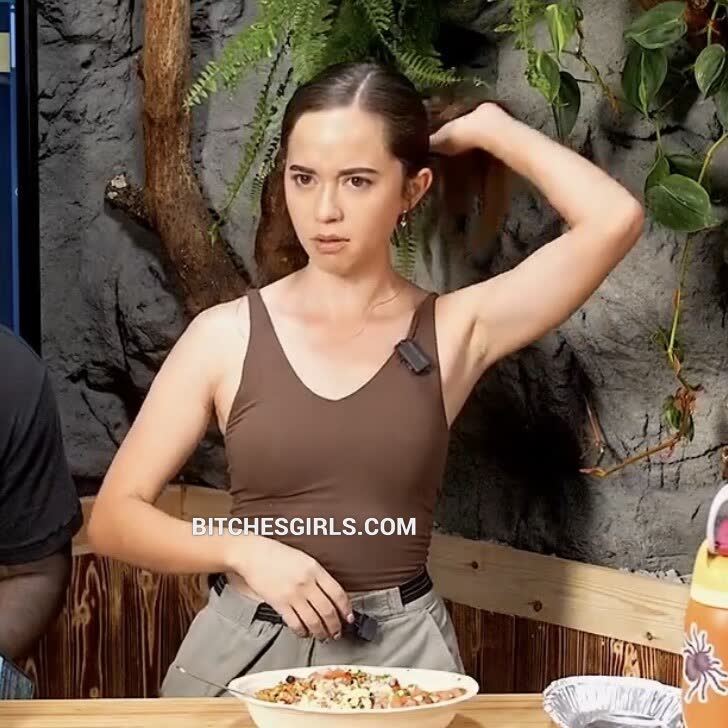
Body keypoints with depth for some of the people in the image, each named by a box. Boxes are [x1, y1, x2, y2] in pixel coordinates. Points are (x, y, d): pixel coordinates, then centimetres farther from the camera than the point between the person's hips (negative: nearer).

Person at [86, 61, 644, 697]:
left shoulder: (454, 330, -3)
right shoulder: (225, 335, -3)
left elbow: (614, 219, -15)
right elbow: (115, 517, -1)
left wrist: (488, 128, -2)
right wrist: (243, 549, -17)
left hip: (403, 652, 0)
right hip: (244, 647, 0)